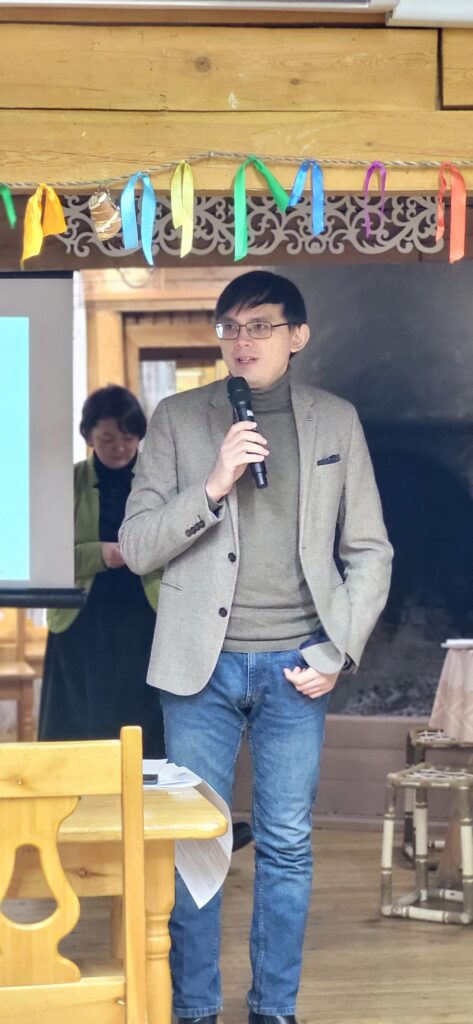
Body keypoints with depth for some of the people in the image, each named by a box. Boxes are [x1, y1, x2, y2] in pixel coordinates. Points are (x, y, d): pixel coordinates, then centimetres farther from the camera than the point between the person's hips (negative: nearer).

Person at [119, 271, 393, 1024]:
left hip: (295, 668, 1)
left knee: (287, 846, 6)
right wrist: (212, 486, -17)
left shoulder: (336, 422, 6)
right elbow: (136, 547, -3)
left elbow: (369, 552, 7)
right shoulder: (178, 420, 2)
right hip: (202, 665, -1)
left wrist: (337, 653, -2)